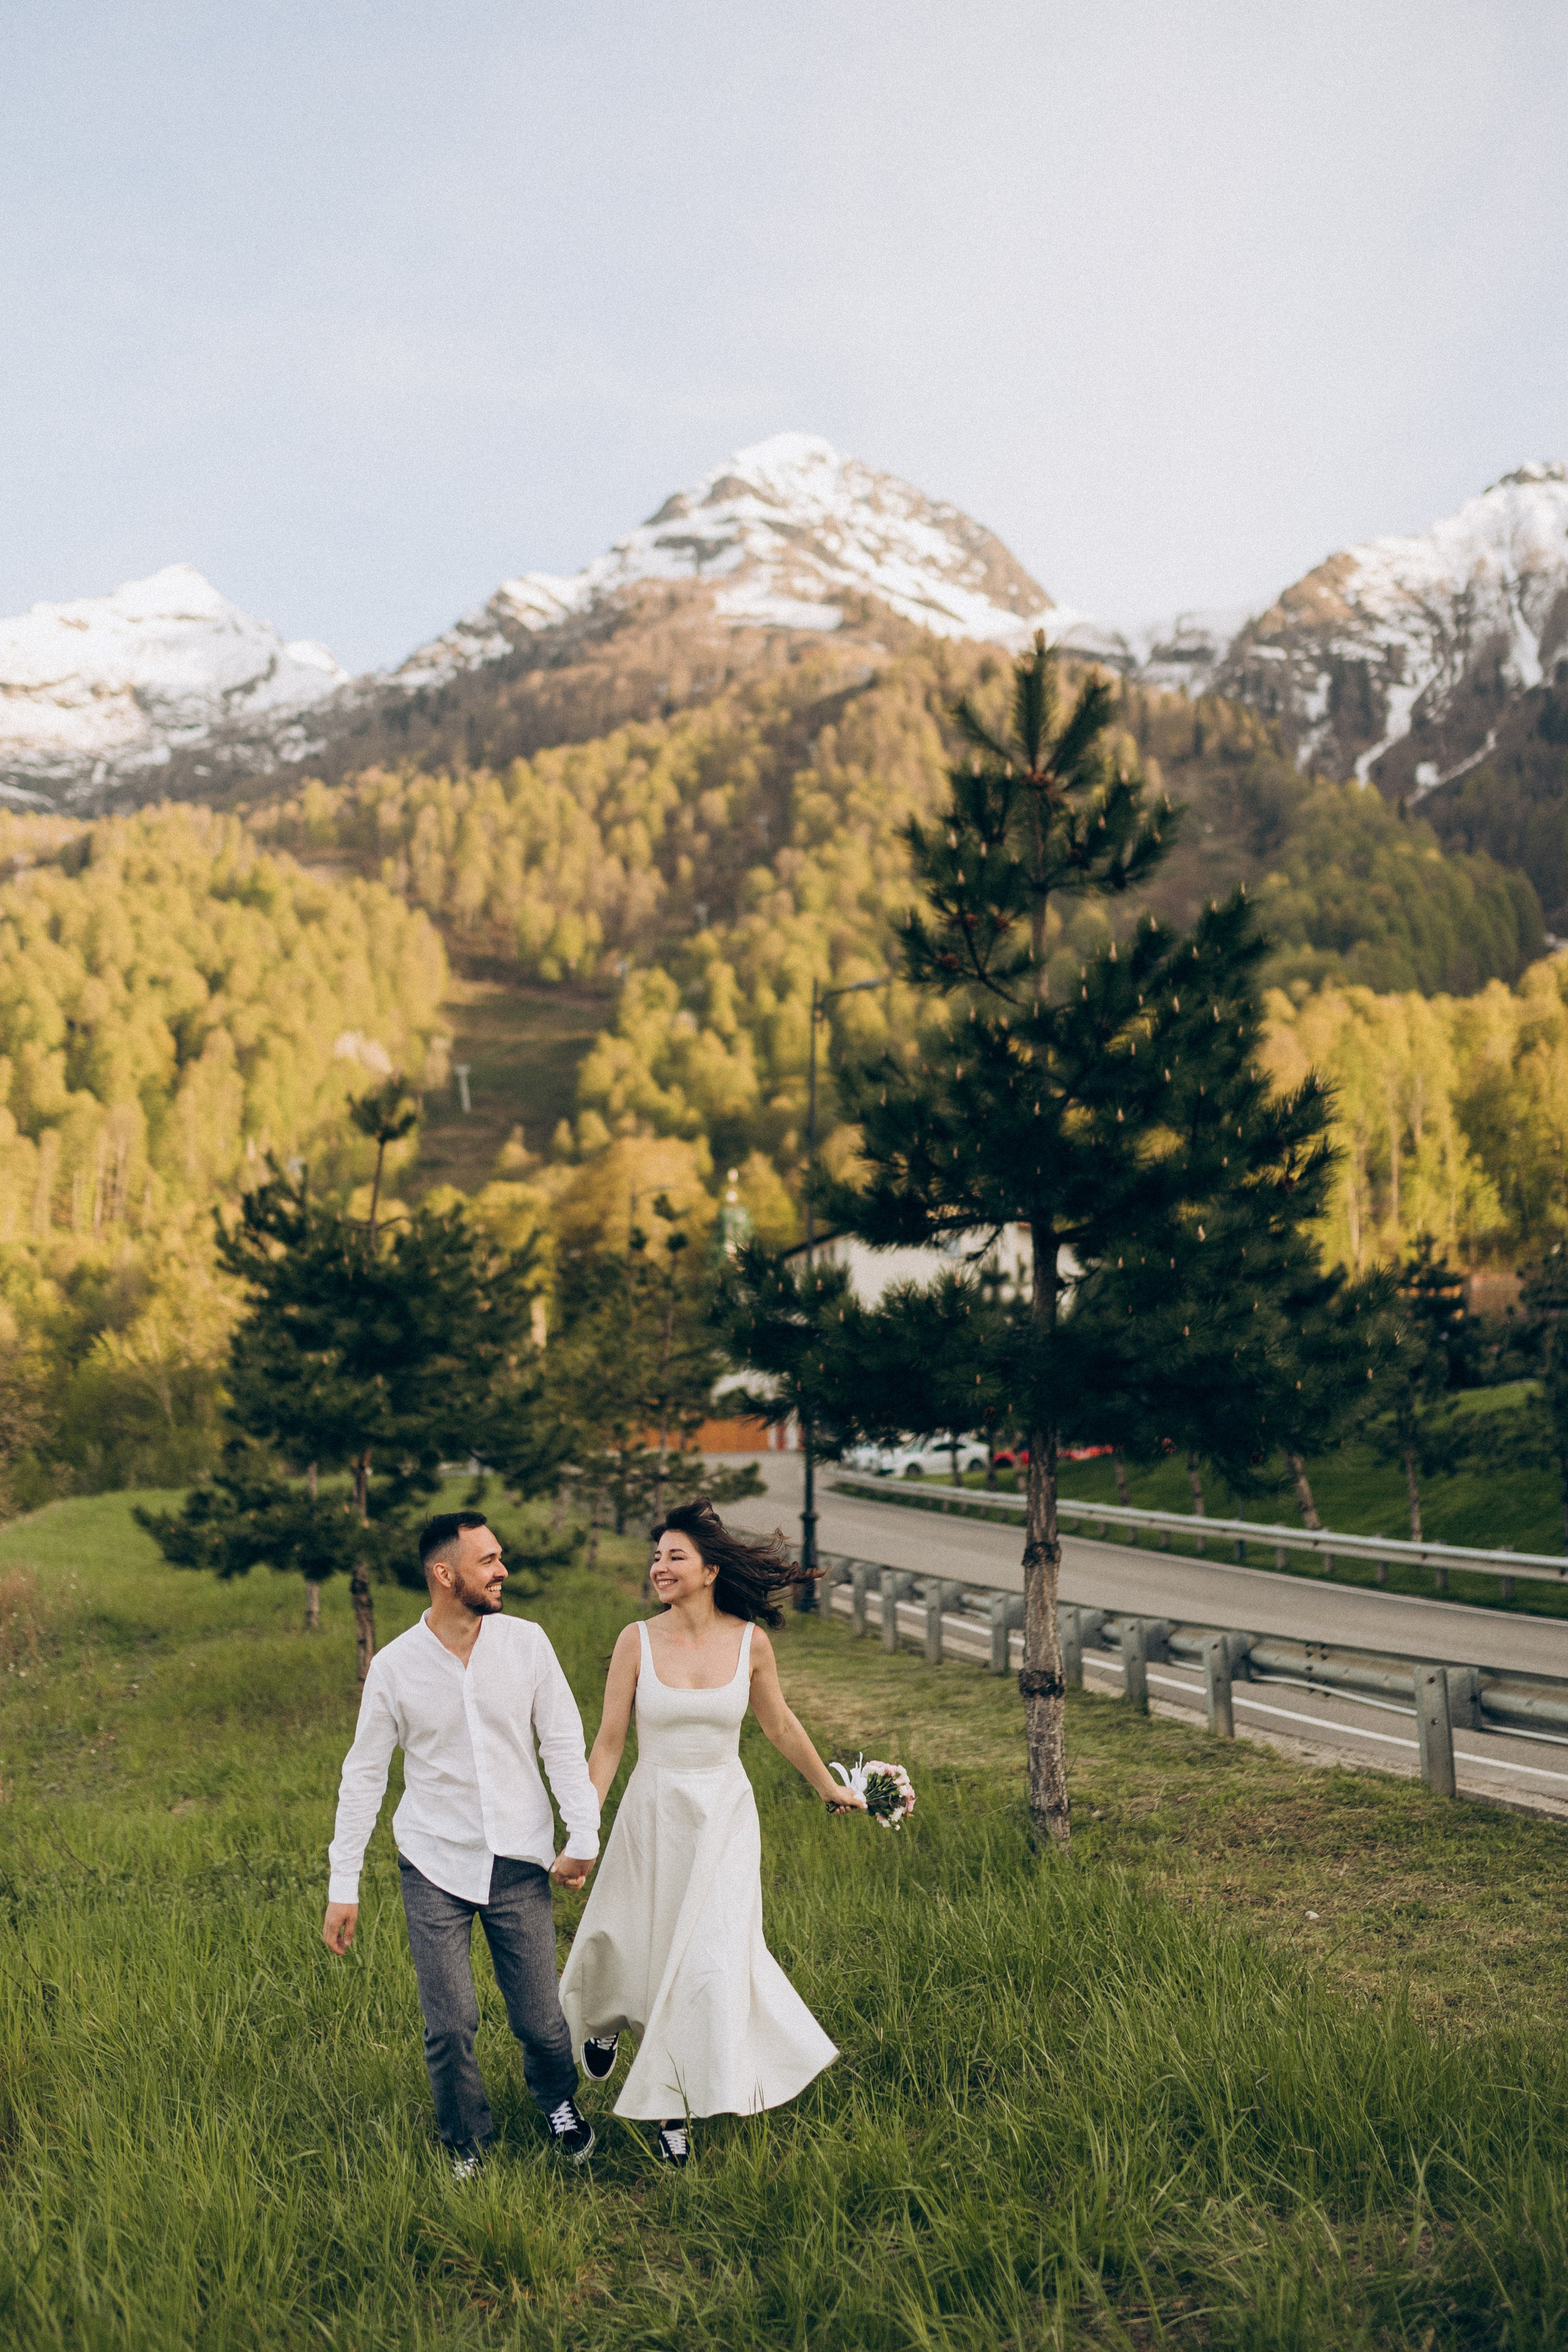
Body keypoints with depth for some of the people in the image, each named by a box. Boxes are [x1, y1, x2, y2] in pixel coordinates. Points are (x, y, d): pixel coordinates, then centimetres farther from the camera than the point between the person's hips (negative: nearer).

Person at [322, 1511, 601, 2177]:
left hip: (518, 1864, 1)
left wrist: (584, 1836, -7)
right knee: (450, 2025, -3)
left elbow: (564, 1743, 1)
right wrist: (343, 1886, -1)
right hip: (435, 1869, -1)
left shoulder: (526, 1643, -5)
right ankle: (466, 2142, 24)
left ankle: (559, 2102, 38)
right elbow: (363, 1776, 0)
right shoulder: (395, 1666, -7)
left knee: (540, 2019, 6)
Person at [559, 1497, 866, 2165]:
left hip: (725, 1816, 1)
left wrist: (829, 1789, 20)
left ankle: (672, 2107, 17)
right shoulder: (637, 1641, -9)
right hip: (654, 1814, -1)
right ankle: (605, 2017, 48)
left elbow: (779, 1725, 10)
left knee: (713, 1957, -1)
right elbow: (608, 1741, -4)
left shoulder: (749, 1640, -6)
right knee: (643, 1947, 11)